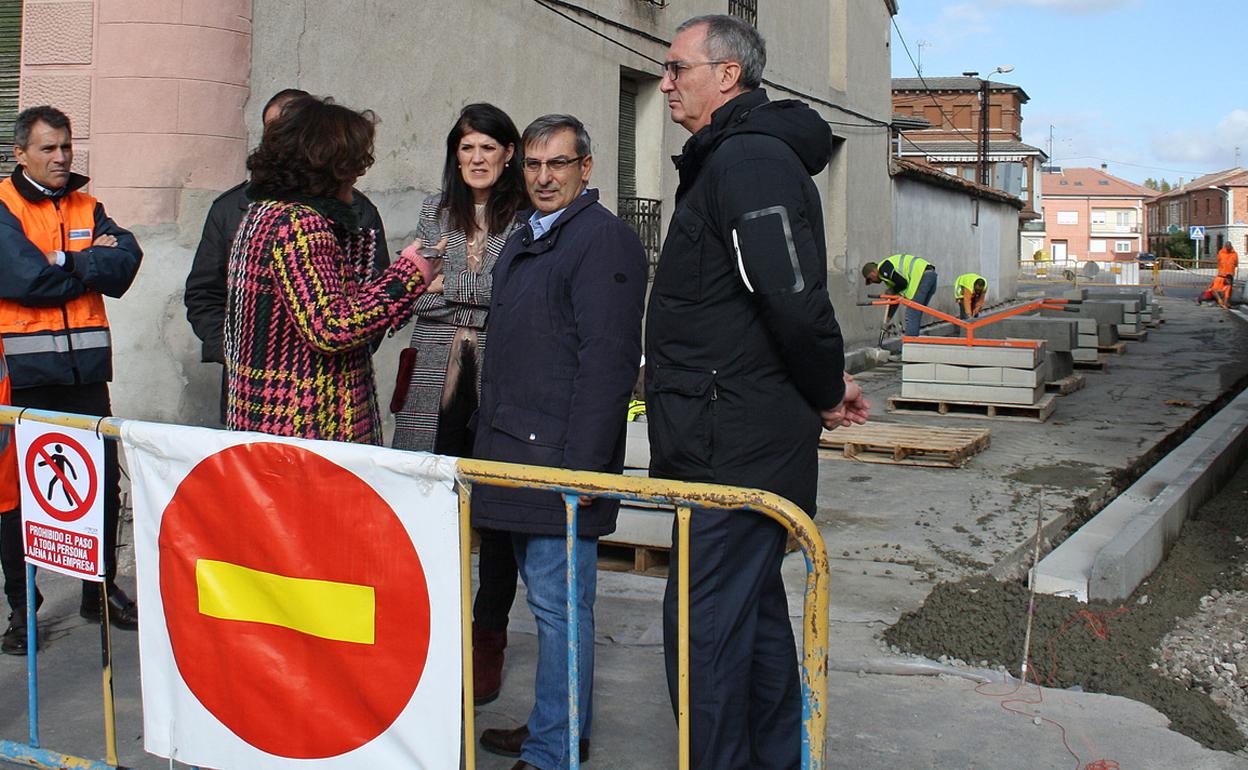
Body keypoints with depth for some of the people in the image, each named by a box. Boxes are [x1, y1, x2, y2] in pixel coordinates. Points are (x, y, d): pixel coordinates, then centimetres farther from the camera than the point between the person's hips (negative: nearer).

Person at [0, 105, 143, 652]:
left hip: (85, 369, 4)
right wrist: (90, 262, -4)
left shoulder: (87, 208, 13)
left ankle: (101, 589, 23)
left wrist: (63, 265, -11)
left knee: (102, 482, 8)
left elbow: (125, 262, -3)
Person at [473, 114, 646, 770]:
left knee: (558, 603, -3)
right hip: (514, 449, 9)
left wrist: (583, 465, -22)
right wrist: (489, 437, 20)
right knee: (546, 596, 17)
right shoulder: (523, 241, 19)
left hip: (559, 455, -9)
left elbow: (606, 361, -18)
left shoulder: (604, 238, -11)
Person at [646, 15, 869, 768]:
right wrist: (827, 383, 12)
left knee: (704, 627, -4)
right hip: (747, 443, 11)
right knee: (755, 609, 19)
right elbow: (791, 302, 22)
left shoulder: (748, 160, -16)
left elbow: (795, 300, -25)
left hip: (734, 451, -11)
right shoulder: (732, 157, 17)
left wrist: (825, 390, -10)